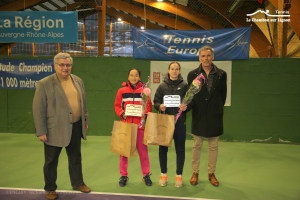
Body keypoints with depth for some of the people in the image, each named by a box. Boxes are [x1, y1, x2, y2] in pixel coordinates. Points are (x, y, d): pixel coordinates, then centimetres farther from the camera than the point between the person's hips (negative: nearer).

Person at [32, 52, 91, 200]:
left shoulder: (78, 81, 6)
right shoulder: (44, 84, -10)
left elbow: (83, 103, 13)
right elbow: (38, 109, -11)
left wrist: (85, 121, 12)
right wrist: (41, 131, -12)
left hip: (75, 127, 5)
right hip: (54, 129, -4)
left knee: (76, 158, 18)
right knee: (51, 161, 11)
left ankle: (78, 183, 35)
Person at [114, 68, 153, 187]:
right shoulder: (122, 90, 2)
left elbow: (149, 106, 3)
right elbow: (117, 106, 3)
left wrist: (145, 113, -14)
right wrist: (121, 114, -14)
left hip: (140, 124, -1)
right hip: (126, 124, 1)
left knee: (143, 150, 7)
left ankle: (146, 175, 20)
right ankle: (123, 175, 21)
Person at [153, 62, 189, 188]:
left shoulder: (184, 85, 0)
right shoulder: (162, 86, 3)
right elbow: (156, 102, 5)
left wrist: (186, 106, -19)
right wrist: (160, 106, -16)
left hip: (180, 121, -1)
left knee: (180, 149, 7)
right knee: (163, 148, 8)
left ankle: (179, 175, 21)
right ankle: (163, 174, 24)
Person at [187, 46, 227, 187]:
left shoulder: (221, 74, -1)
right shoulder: (193, 74, -3)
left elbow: (223, 95, 5)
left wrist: (217, 109, 4)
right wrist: (187, 105, -21)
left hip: (215, 116, 1)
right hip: (199, 116, -1)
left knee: (213, 146, 11)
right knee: (197, 146, 9)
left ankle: (211, 174, 25)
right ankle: (195, 173, 23)